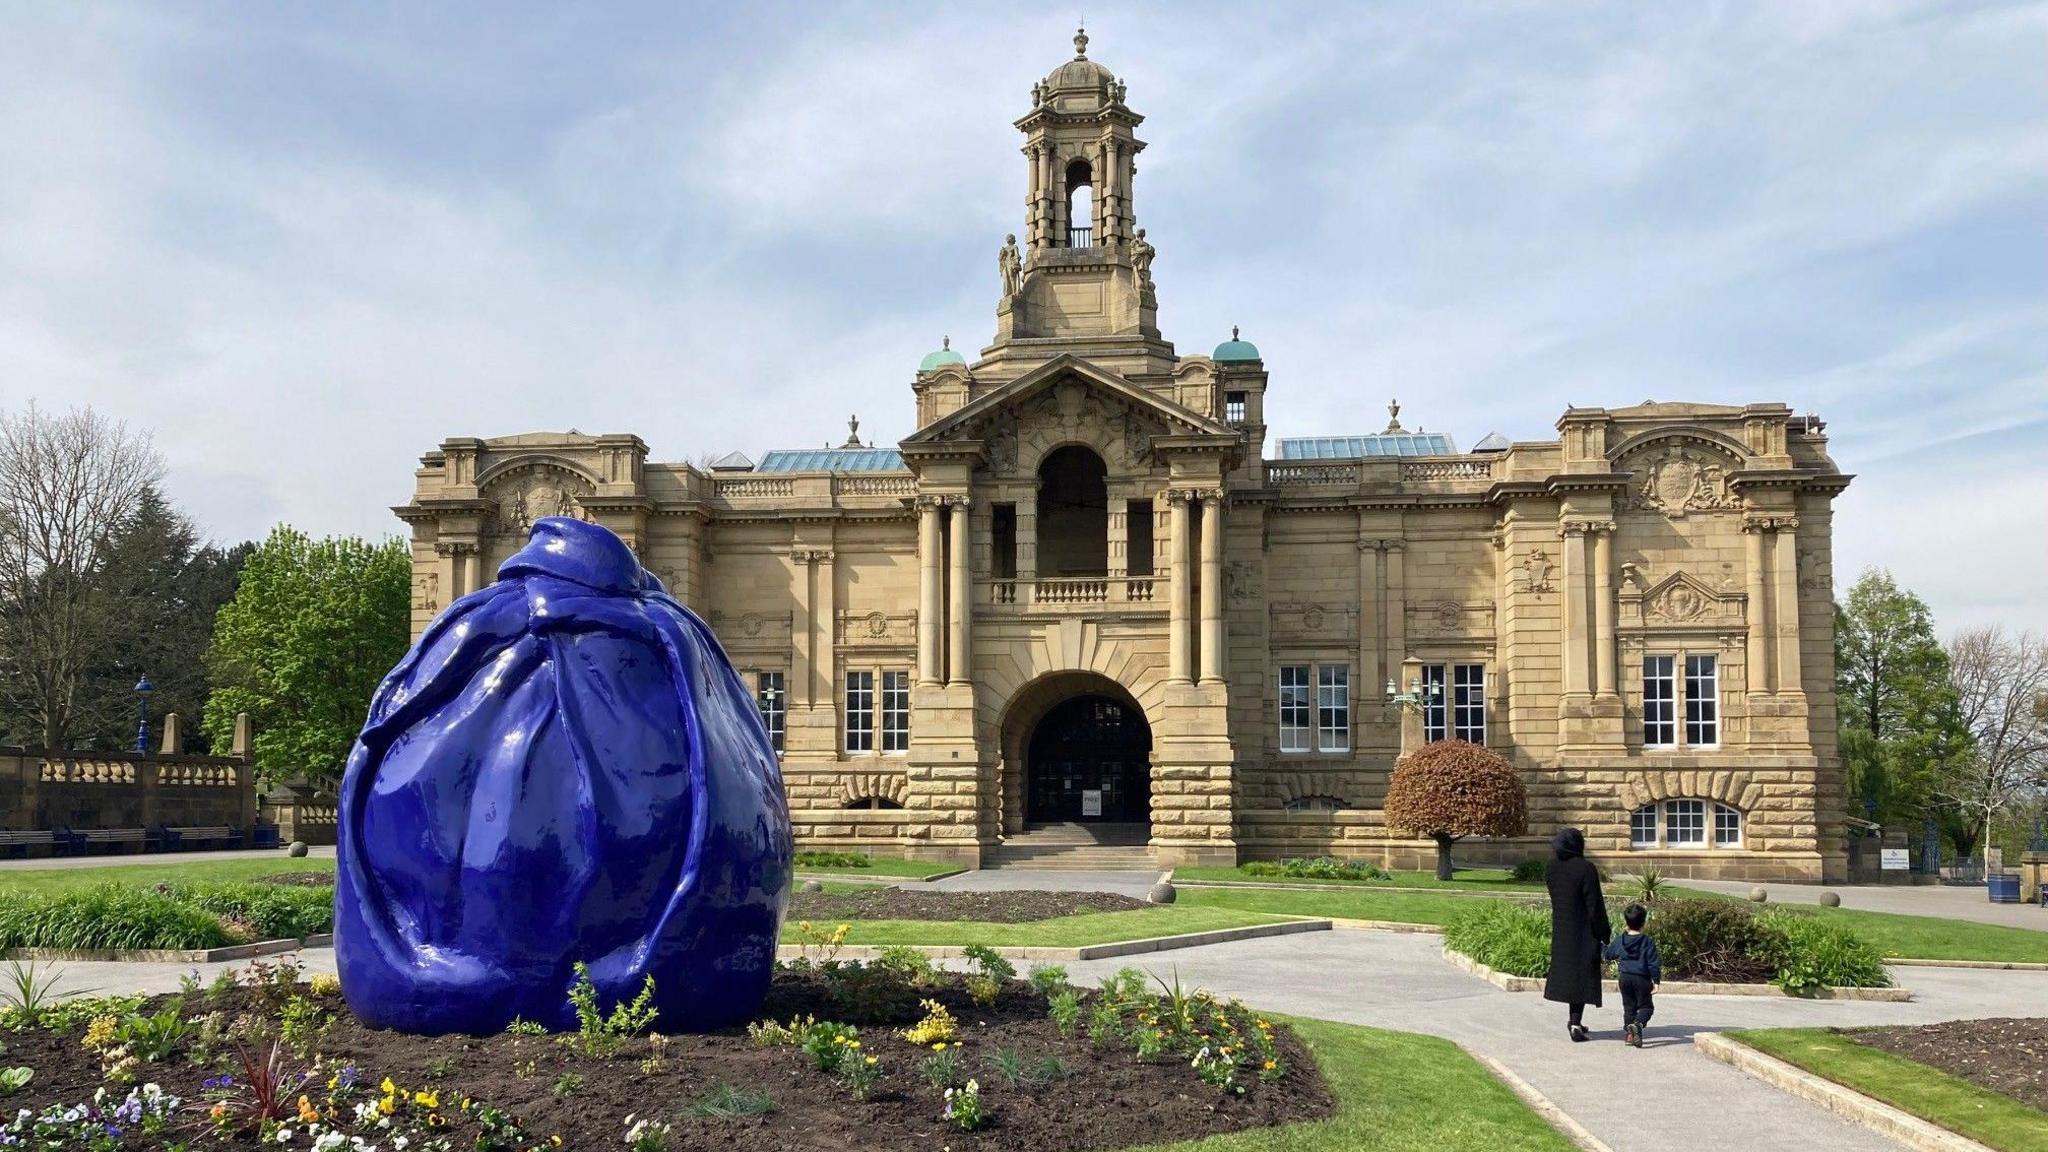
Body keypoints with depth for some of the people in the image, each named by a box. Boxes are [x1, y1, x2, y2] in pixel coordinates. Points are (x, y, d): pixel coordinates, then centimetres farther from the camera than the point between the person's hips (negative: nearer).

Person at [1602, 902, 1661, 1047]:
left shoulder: (1619, 941, 1)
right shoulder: (1648, 942, -8)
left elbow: (1607, 953, 18)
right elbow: (1653, 963, -9)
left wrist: (1602, 945, 39)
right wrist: (1656, 980, -3)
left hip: (1625, 978, 3)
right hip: (1642, 979, -3)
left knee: (1629, 1006, 14)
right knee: (1645, 1006, 5)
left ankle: (1628, 1033, 10)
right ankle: (1638, 1024, -23)